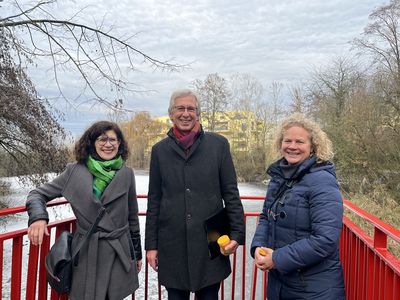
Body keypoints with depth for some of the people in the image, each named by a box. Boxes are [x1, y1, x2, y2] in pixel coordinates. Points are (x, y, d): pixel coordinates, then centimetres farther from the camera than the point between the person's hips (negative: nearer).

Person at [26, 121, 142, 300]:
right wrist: (38, 217, -16)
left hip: (119, 253, 1)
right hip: (86, 254, -1)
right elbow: (38, 194, 5)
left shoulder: (126, 174, 2)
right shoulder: (75, 171, 0)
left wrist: (137, 253, 15)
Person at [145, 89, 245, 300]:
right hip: (172, 245, 1)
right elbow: (154, 201, 7)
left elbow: (231, 193, 2)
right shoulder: (160, 150, 6)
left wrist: (237, 234, -4)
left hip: (210, 242, -1)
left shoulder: (218, 144, 1)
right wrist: (151, 244, 6)